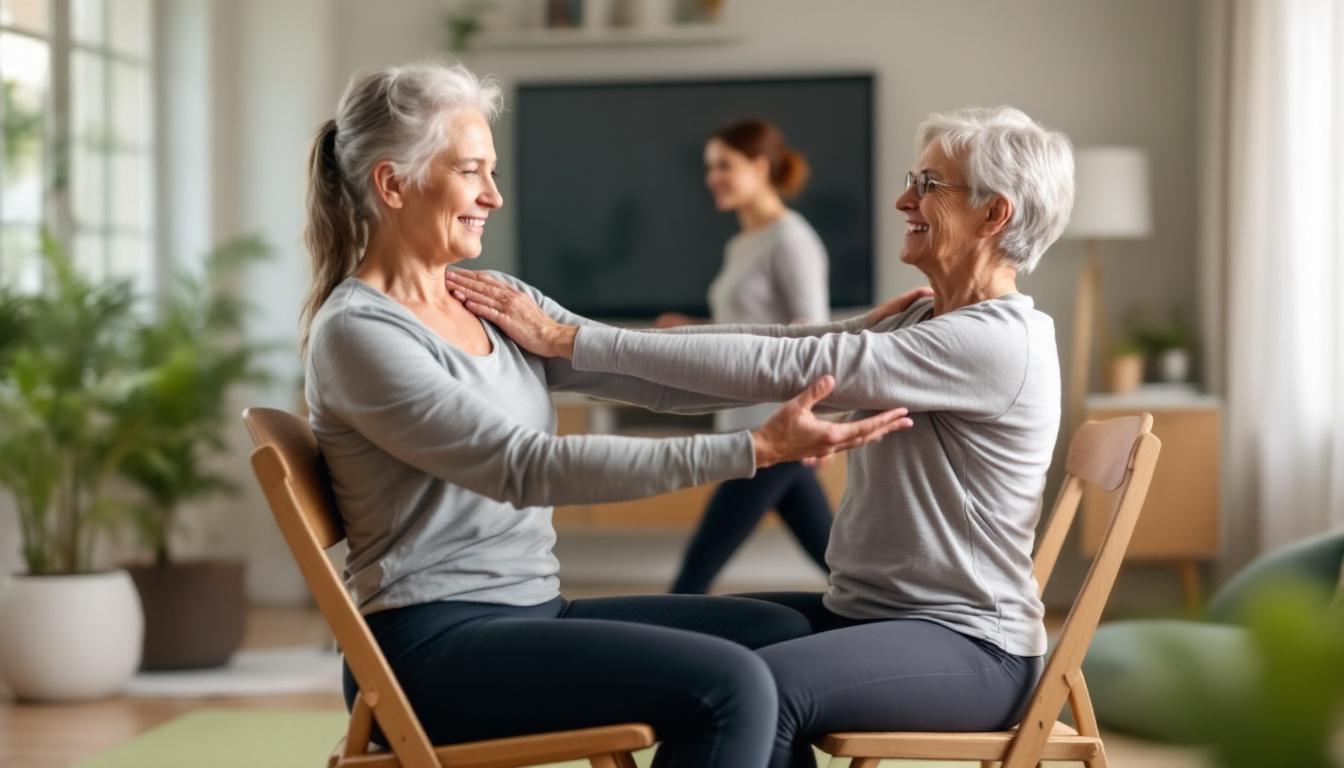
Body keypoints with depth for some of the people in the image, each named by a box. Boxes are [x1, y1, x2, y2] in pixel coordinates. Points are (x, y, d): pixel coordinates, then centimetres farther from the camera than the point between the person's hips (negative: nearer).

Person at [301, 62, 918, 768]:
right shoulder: (355, 332, -13)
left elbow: (661, 376, 7)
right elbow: (526, 467, -21)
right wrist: (754, 449, -27)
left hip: (531, 615, 8)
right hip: (432, 645, -8)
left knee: (786, 638, -1)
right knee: (728, 685, -22)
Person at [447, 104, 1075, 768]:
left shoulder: (997, 341, -18)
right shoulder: (928, 324, 13)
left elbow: (778, 368, -23)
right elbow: (782, 339, 6)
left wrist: (567, 340, -23)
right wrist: (568, 336, -3)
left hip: (972, 645, -9)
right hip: (871, 611, 10)